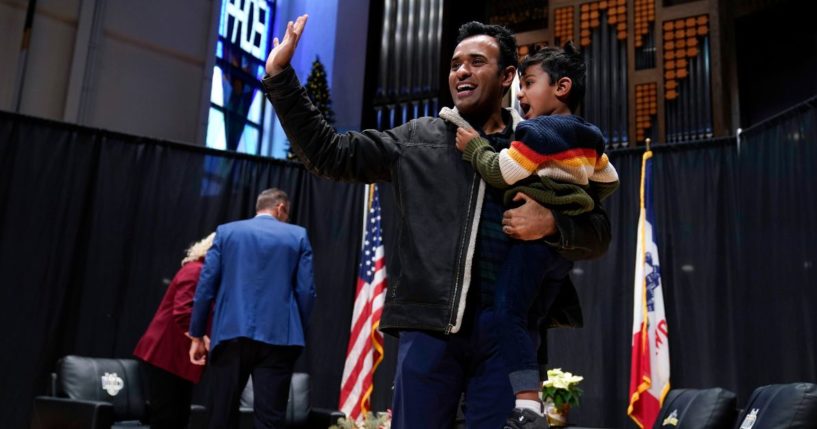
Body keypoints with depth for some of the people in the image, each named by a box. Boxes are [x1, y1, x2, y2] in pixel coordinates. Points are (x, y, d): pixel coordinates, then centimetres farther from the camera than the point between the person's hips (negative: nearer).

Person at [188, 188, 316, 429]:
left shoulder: (226, 231, 10)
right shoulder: (298, 236, 7)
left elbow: (206, 285, 4)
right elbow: (306, 291, 1)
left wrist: (197, 335, 9)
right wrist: (296, 330, 13)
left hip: (231, 334, 1)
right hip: (278, 337, -1)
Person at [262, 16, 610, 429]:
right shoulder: (418, 138, 12)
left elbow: (598, 233, 10)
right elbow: (327, 153, 11)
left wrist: (552, 224, -12)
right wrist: (280, 76, 6)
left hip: (507, 328, 0)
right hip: (429, 325, 1)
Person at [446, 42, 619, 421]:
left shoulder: (537, 131, -8)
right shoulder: (589, 138, 18)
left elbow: (500, 173, -12)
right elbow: (609, 180, 29)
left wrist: (473, 145, 1)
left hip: (535, 234, -10)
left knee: (507, 312, -13)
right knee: (532, 320, 15)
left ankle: (528, 404, -20)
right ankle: (537, 398, 18)